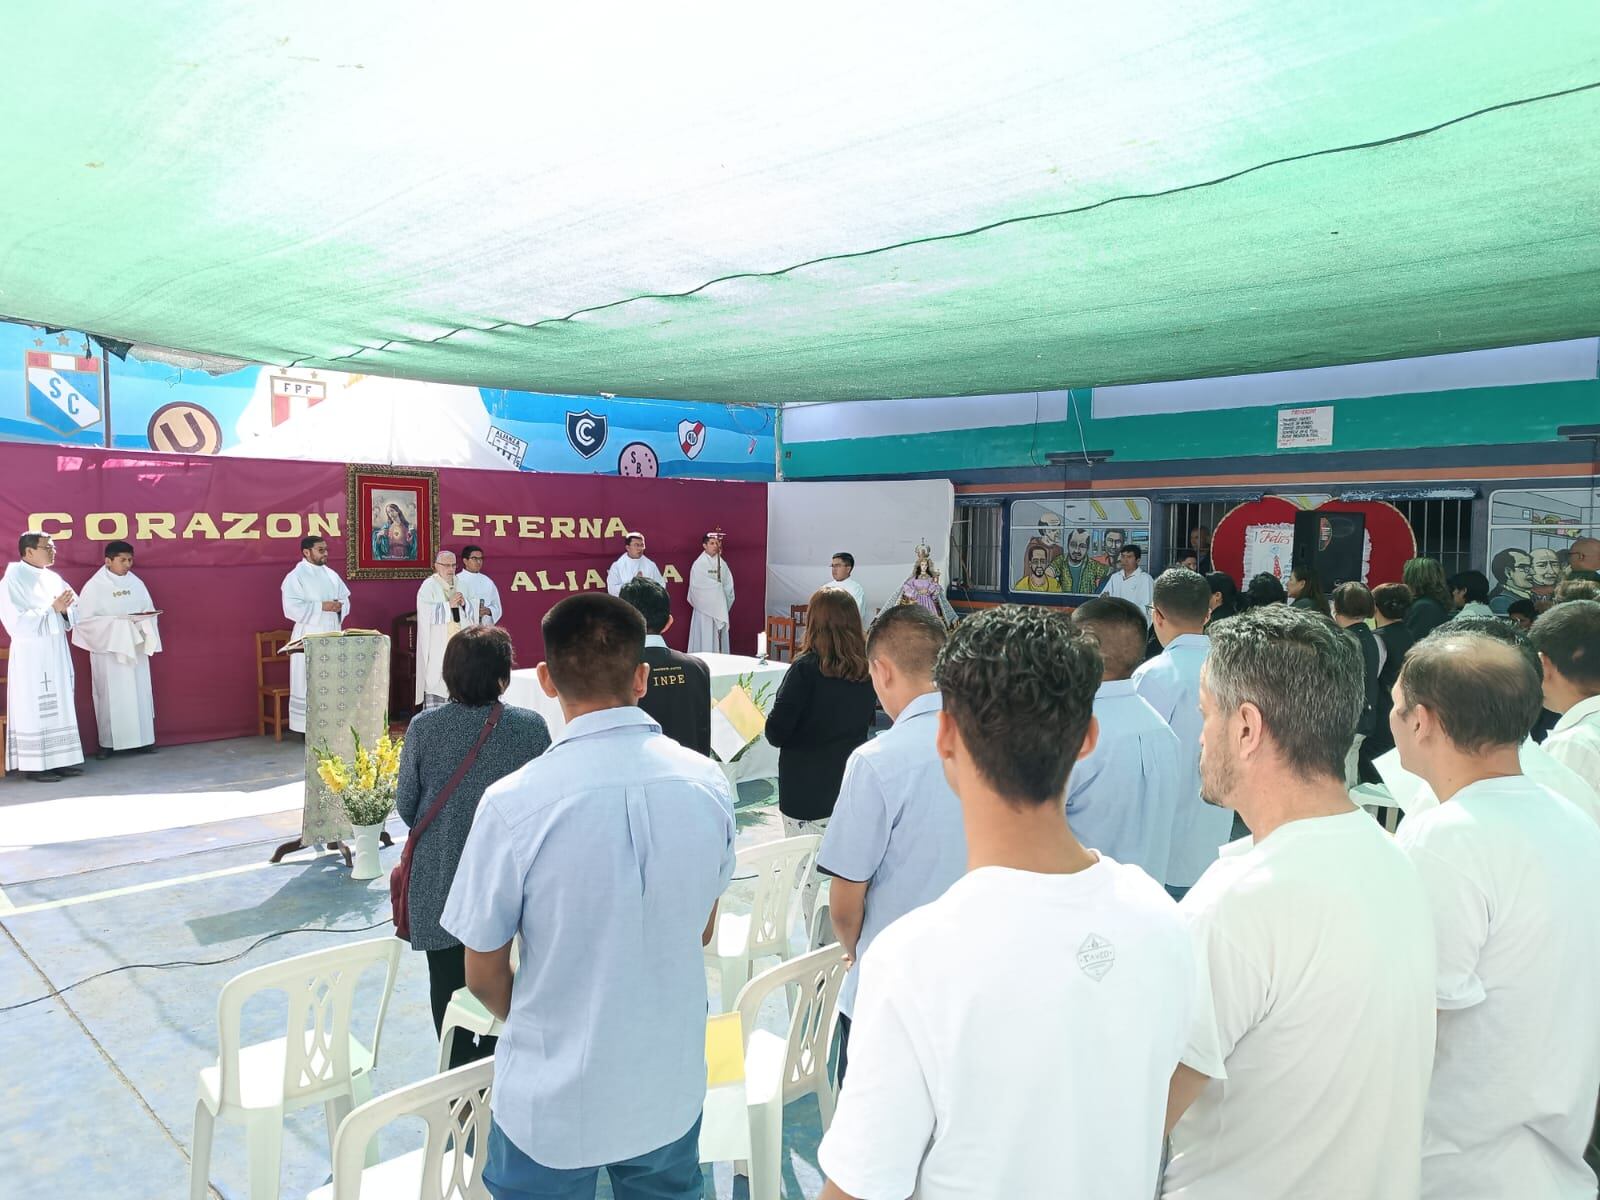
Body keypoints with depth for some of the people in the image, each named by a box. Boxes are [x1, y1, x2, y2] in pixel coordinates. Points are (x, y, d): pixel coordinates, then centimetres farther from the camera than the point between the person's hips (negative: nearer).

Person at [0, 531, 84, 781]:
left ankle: (59, 759, 14)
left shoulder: (53, 578, 10)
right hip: (32, 656, -7)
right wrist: (52, 609, -21)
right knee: (34, 709, -3)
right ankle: (34, 765, 2)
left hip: (57, 654, 7)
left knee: (59, 706, 8)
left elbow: (74, 612, 9)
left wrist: (65, 608, -12)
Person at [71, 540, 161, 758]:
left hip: (136, 648, 4)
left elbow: (149, 612, 10)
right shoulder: (94, 586, -6)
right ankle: (108, 743, 8)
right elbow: (84, 619, -10)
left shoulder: (136, 583, 6)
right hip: (107, 650, -4)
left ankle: (142, 739, 12)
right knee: (111, 695, 1)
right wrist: (115, 621, -18)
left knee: (139, 693, 5)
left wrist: (142, 621, -12)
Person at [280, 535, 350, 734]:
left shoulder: (331, 575, 13)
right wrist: (321, 606, -20)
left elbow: (345, 599, 15)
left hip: (332, 634, 6)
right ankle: (309, 727, 4)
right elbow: (292, 608, -17)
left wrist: (340, 606, -8)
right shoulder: (295, 577, -7)